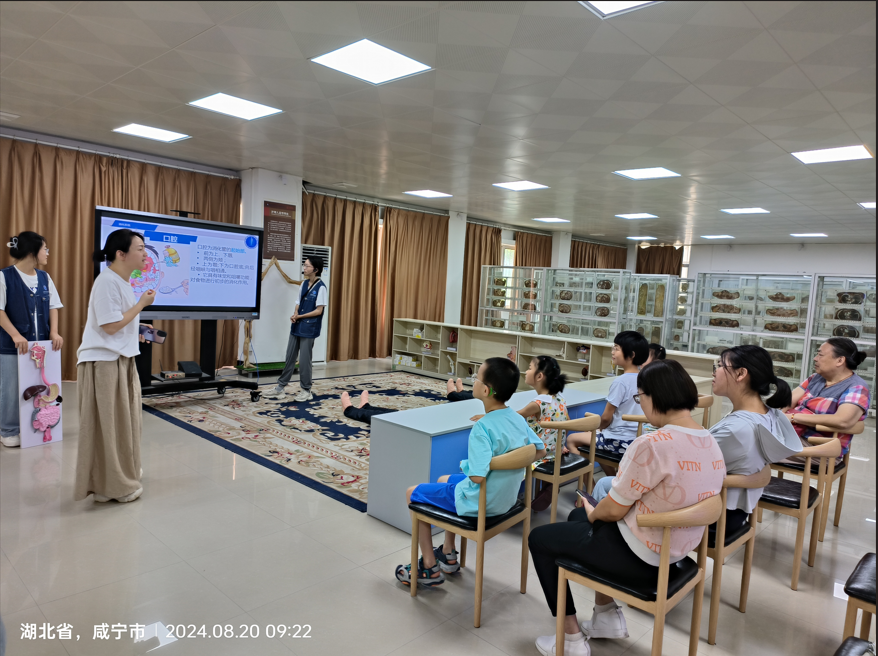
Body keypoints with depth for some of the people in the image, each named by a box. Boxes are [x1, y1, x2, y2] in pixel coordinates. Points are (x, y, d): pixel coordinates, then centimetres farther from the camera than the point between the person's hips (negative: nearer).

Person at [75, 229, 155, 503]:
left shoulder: (122, 282, 12)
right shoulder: (107, 282, -18)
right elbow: (110, 326, -21)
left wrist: (137, 334, 17)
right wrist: (142, 303, -15)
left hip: (121, 361, 10)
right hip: (103, 364, -10)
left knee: (122, 421, 18)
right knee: (106, 425, 1)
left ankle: (122, 477, 31)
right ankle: (108, 486, 13)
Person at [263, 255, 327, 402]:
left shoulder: (320, 287, -12)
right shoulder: (304, 283, 10)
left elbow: (318, 311, -14)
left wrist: (299, 317, -12)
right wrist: (295, 314, -5)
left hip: (309, 328, -7)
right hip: (297, 326, 7)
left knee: (304, 360, 0)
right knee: (290, 357, 11)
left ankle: (306, 390, 14)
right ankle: (280, 388, 19)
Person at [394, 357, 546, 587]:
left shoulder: (483, 427, -29)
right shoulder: (518, 419, -6)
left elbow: (478, 477, -35)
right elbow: (540, 451, 7)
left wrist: (467, 468, -13)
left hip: (479, 504, -8)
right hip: (506, 497, 8)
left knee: (412, 493, 12)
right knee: (444, 480, 31)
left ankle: (430, 568, 17)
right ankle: (448, 554, 36)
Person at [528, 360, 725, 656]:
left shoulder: (651, 445, -30)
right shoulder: (710, 443, -2)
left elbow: (613, 510, -20)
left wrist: (592, 513, 3)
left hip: (638, 556, -8)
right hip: (674, 550, 9)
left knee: (539, 538, 11)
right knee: (577, 517, 30)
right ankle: (607, 617, 33)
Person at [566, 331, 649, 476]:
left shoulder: (621, 381, -21)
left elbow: (606, 418, -17)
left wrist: (600, 427, 5)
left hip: (621, 441, -8)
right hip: (637, 437, 8)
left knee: (572, 440, 5)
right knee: (599, 433, 33)